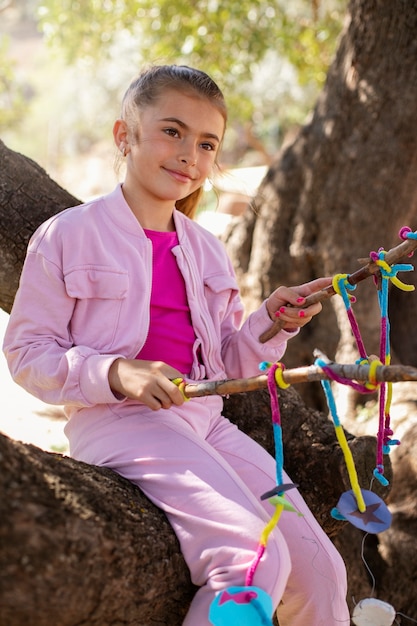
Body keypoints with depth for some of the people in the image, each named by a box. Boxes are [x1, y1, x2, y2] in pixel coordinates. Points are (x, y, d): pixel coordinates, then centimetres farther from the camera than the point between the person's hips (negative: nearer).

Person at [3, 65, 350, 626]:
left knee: (319, 568, -5)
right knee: (253, 556, -26)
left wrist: (272, 321, 0)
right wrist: (116, 373, -19)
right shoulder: (68, 236, -1)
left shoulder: (207, 251, 17)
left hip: (204, 420, 6)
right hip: (118, 423, -6)